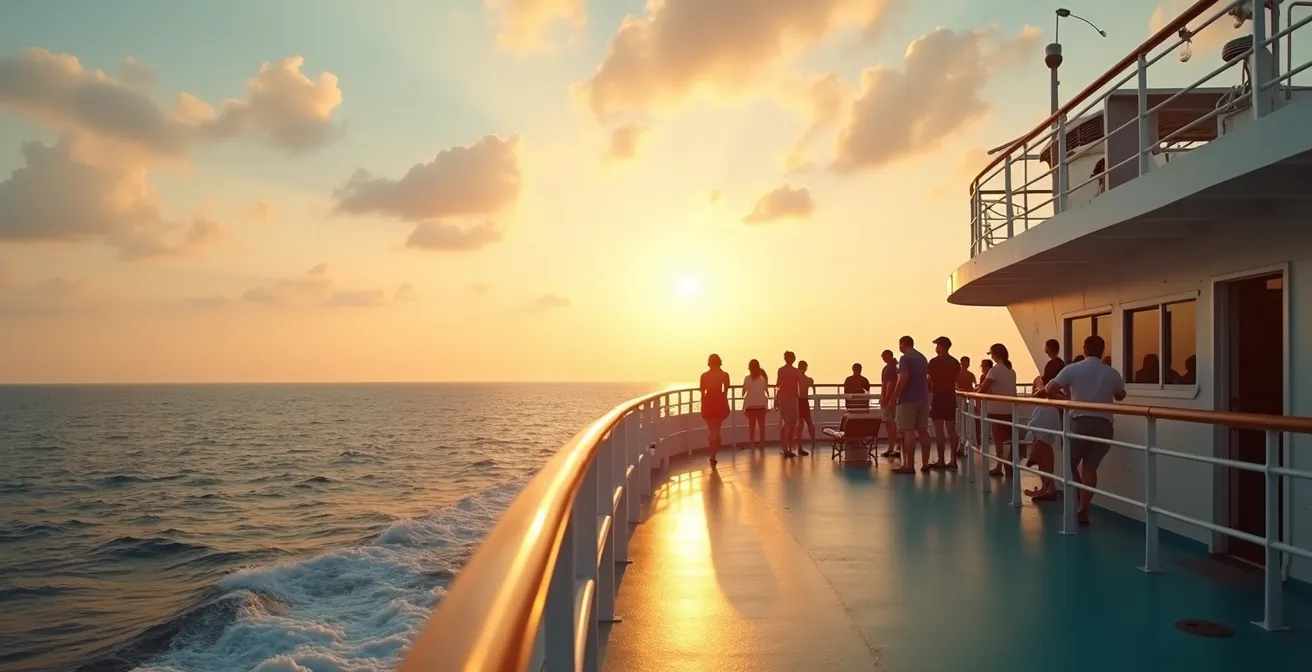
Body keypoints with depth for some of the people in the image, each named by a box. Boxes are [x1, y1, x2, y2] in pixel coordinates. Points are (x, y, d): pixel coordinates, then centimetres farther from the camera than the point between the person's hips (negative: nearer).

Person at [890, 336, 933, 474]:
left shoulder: (905, 358, -11)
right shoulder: (923, 358, 16)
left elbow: (903, 378, -21)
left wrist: (894, 395, -15)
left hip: (908, 399, -8)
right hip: (923, 399, 8)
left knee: (908, 432, -8)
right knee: (923, 431, 10)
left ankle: (909, 465, -10)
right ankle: (925, 464, 13)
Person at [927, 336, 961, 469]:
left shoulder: (934, 361, -10)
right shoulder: (955, 362, 9)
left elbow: (930, 381, -8)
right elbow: (958, 380, 12)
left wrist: (928, 393, 5)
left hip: (938, 397, -6)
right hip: (950, 397, 6)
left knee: (939, 430, -4)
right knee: (951, 429, 8)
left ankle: (941, 461, -4)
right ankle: (953, 460, 8)